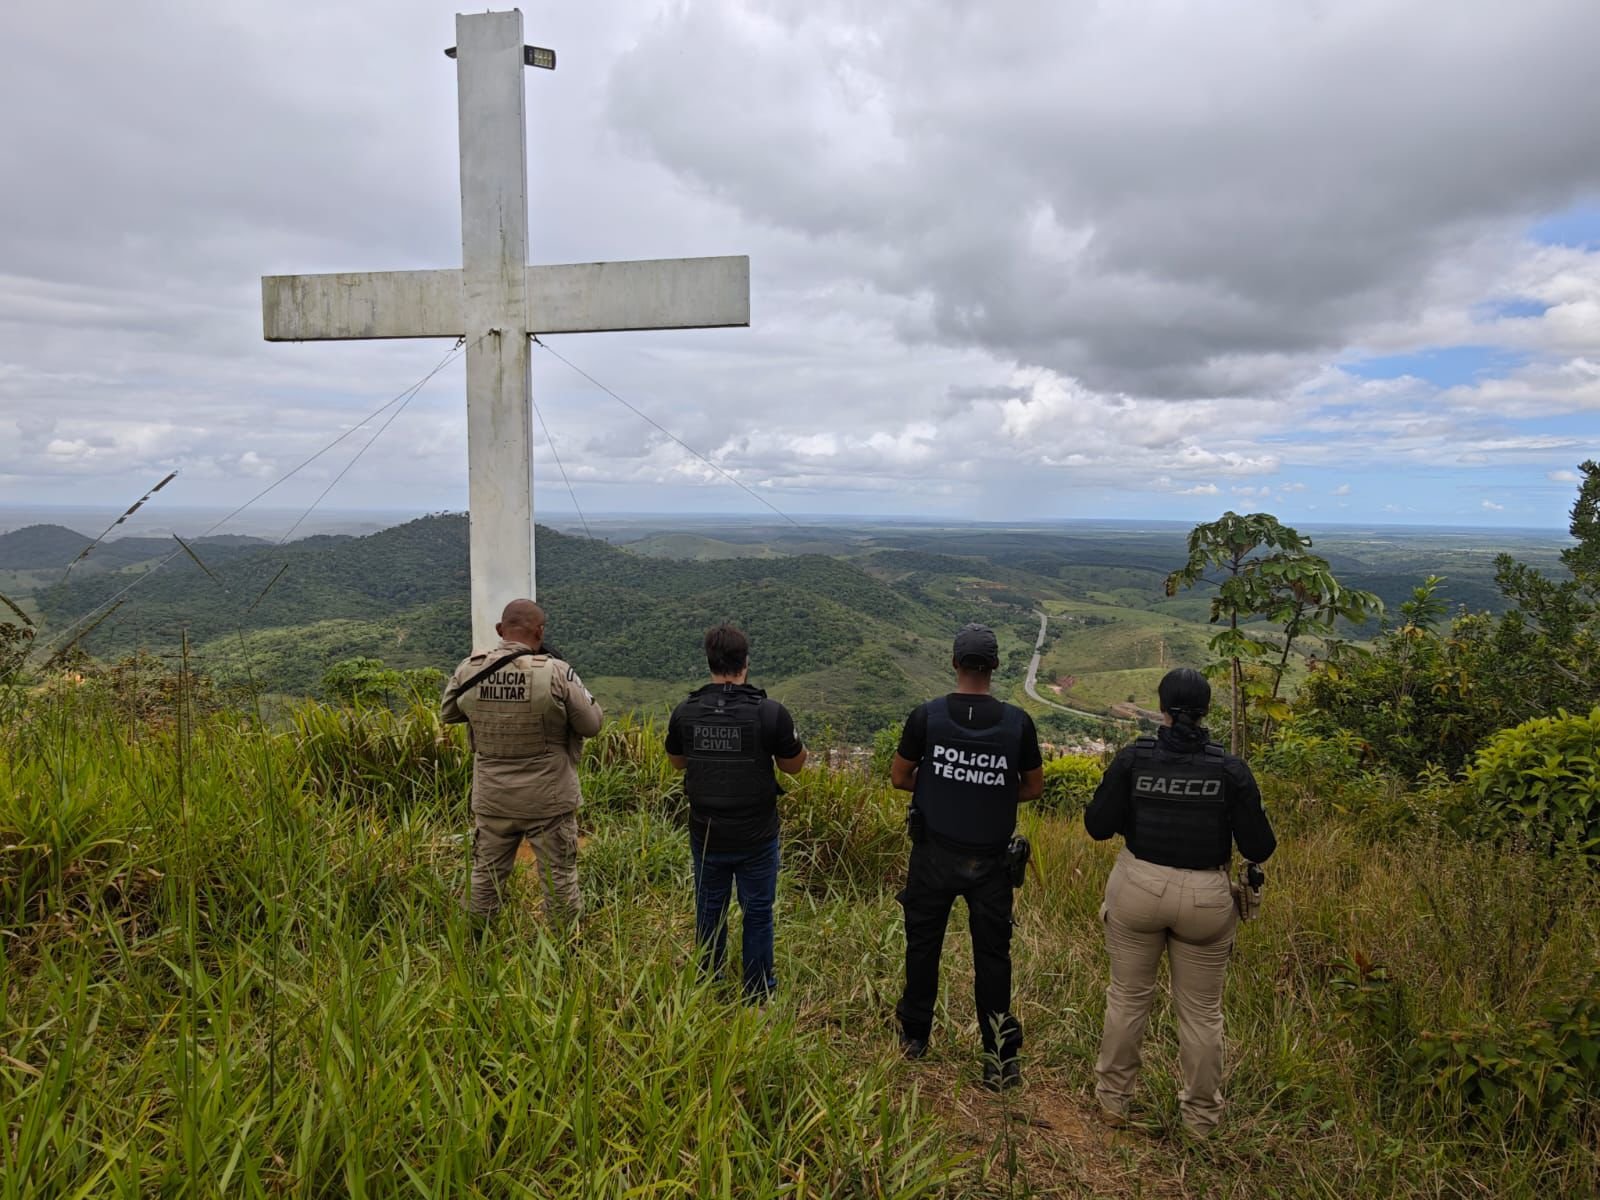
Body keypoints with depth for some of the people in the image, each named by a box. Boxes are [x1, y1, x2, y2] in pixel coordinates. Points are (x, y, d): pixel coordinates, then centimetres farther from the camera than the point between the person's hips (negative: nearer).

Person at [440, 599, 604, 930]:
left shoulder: (469, 669, -7)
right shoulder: (556, 673, -19)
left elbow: (446, 714, 11)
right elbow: (592, 724, -9)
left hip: (491, 799, 4)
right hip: (548, 800, -3)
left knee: (486, 875, 18)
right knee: (559, 877, 10)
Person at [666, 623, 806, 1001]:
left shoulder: (685, 712, -10)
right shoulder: (771, 713, -19)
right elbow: (792, 766, -6)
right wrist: (795, 741, 10)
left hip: (706, 835, 3)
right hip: (756, 838, -2)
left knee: (709, 910, 20)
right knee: (757, 912, 15)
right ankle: (757, 991, 28)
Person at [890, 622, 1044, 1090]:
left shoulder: (926, 716, -12)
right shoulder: (1018, 722, -10)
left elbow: (899, 777, -2)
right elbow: (1034, 787, 2)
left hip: (934, 854, 0)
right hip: (990, 858, 0)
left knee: (923, 944, 17)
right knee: (992, 954, 10)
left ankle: (914, 1037, 32)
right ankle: (1001, 1053, 14)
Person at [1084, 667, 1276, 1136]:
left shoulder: (1133, 758, -11)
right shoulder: (1230, 769, -10)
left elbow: (1098, 826, -7)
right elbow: (1258, 848, -6)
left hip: (1138, 888, 0)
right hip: (1204, 899, 0)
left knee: (1128, 996, 17)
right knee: (1201, 1009, 16)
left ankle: (1113, 1098, 32)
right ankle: (1201, 1115, 31)